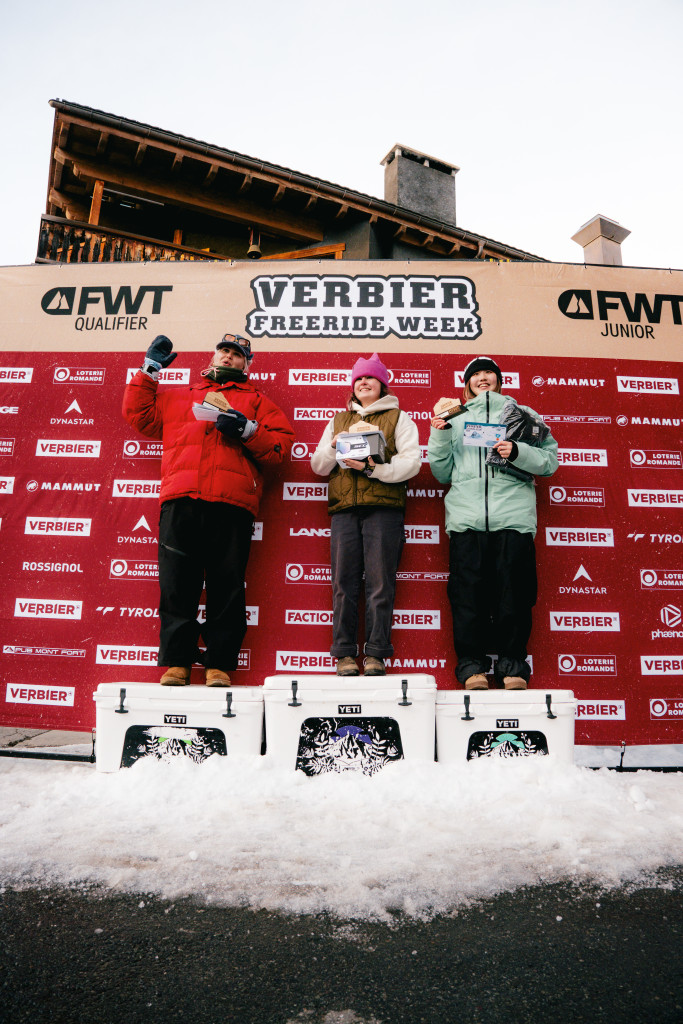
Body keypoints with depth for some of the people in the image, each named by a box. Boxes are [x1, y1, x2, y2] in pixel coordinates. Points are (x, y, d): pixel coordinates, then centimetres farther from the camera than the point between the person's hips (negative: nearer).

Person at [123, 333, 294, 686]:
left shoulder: (256, 401, 25)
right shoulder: (178, 397, 33)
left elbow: (282, 443, 12)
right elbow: (138, 412, 31)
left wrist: (248, 430, -4)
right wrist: (150, 368, 30)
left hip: (231, 502, -2)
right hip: (180, 501, 2)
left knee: (226, 587, -5)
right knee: (177, 586, -3)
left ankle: (220, 666, 0)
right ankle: (176, 663, 3)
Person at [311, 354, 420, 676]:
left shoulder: (398, 418, 15)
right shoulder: (338, 421, 25)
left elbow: (411, 462, 0)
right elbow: (318, 466, 20)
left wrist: (372, 467, -12)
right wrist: (334, 446, 0)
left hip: (384, 508, -2)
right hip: (344, 508, 3)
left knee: (380, 583, -5)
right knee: (344, 583, -2)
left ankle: (376, 654, 2)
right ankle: (345, 653, 5)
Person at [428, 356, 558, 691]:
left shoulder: (522, 415, 20)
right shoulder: (454, 420, 24)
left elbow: (550, 460, 10)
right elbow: (443, 473, 17)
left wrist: (518, 452, -6)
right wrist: (439, 435, 5)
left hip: (513, 515, -1)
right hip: (466, 517, 1)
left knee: (513, 589, -3)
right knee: (467, 589, -4)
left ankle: (512, 663, 7)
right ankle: (472, 663, 4)